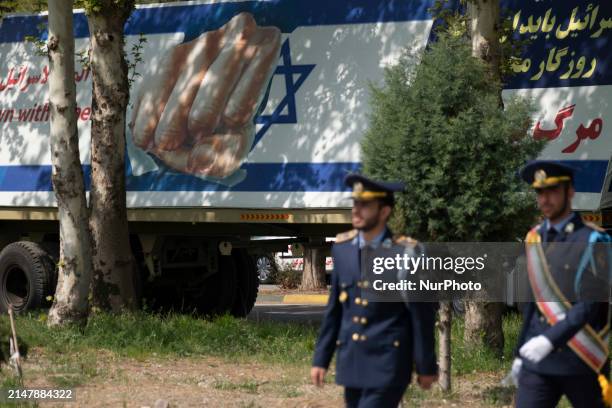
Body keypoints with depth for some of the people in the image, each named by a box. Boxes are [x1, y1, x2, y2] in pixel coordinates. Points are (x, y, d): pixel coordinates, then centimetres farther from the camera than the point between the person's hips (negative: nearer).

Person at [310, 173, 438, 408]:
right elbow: (334, 309, 12)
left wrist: (426, 367, -4)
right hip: (351, 361, 6)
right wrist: (321, 359, 11)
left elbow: (422, 315, -6)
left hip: (387, 364, -6)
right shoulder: (342, 248, 6)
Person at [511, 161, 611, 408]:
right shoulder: (534, 240, 11)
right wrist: (520, 354, 18)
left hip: (583, 363, -5)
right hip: (537, 363, 5)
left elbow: (590, 304, -18)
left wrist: (551, 339, -28)